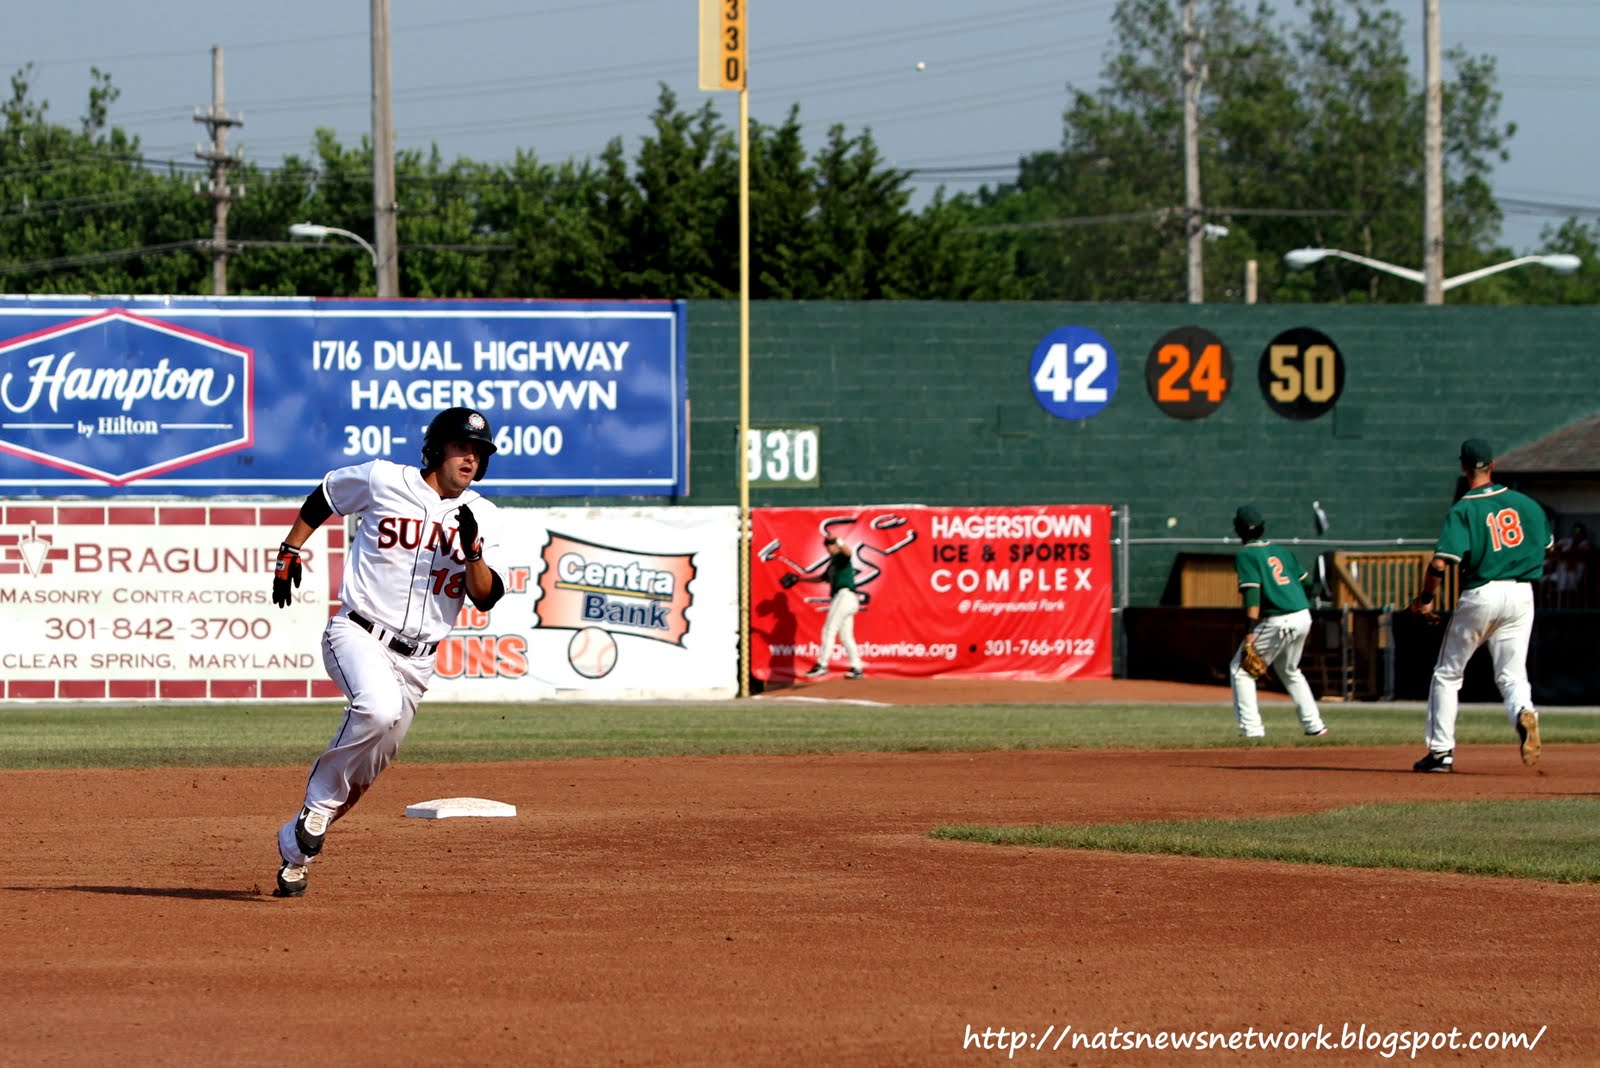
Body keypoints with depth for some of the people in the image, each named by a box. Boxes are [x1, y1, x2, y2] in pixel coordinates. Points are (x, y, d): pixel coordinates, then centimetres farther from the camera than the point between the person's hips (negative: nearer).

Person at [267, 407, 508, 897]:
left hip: (415, 660, 4)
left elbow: (486, 597, -3)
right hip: (358, 633, -4)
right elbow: (322, 497, 15)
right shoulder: (382, 480, -3)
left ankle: (295, 846, 27)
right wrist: (289, 553, 13)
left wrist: (472, 550, -20)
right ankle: (320, 804, -15)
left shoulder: (484, 517, 5)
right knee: (380, 709, -34)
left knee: (369, 762, 7)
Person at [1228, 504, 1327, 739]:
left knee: (1240, 669, 4)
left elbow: (1252, 595, -17)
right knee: (1289, 671, 29)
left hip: (1277, 622, -7)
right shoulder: (1281, 551, 16)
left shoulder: (1246, 555, -6)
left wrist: (1250, 634, -22)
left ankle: (1251, 729, -5)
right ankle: (1314, 725, 27)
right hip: (1303, 618, 7)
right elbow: (1307, 583, 16)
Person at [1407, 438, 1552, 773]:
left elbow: (1440, 563, -18)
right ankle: (1524, 713, -27)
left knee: (1447, 674, 12)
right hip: (1522, 595, 3)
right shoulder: (1526, 503, 4)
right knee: (1512, 674, 7)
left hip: (1480, 595, -3)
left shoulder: (1463, 510, -9)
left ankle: (1441, 751, 11)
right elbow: (1546, 545, 14)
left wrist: (1425, 600, -4)